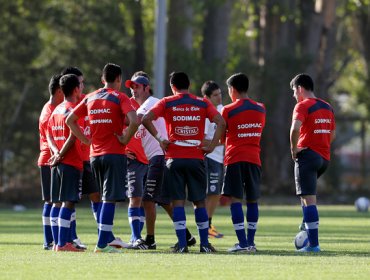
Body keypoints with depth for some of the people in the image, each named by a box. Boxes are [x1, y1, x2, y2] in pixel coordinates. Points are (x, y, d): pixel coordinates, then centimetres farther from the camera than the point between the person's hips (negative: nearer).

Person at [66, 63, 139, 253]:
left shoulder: (90, 98, 10)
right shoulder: (119, 98, -7)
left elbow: (70, 120, 12)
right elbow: (134, 121, -22)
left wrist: (86, 140, 11)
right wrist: (125, 139, -9)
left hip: (95, 154, 6)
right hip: (114, 154, -6)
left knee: (105, 198, 19)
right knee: (110, 199, -6)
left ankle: (108, 237, 23)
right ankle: (102, 244, -10)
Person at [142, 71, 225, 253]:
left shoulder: (167, 103, 2)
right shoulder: (202, 103, 6)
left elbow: (146, 119, -11)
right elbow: (221, 122, -4)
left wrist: (159, 139, -4)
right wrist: (211, 146, -2)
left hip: (174, 158, -1)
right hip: (196, 158, 1)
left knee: (178, 202, 1)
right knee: (199, 202, 10)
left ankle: (182, 244, -7)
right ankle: (204, 244, 9)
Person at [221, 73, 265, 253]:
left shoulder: (229, 110, -6)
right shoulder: (260, 109, 8)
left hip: (235, 159, -5)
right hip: (254, 159, 5)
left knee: (235, 199, -5)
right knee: (252, 201, 10)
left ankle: (242, 243, -13)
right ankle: (250, 242, 9)